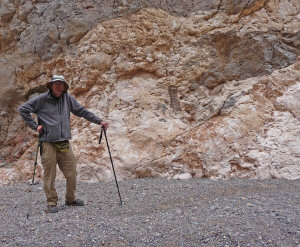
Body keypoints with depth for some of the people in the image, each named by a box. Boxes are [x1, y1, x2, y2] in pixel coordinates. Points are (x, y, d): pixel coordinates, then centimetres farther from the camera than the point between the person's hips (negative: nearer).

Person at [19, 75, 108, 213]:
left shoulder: (67, 98, 9)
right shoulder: (42, 99, -2)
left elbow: (82, 111, 15)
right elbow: (23, 109, 2)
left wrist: (99, 121, 12)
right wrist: (34, 126, -3)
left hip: (65, 143, 4)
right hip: (48, 143, -4)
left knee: (71, 173, 8)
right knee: (49, 175, 1)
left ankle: (71, 199, 26)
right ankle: (52, 203, 15)